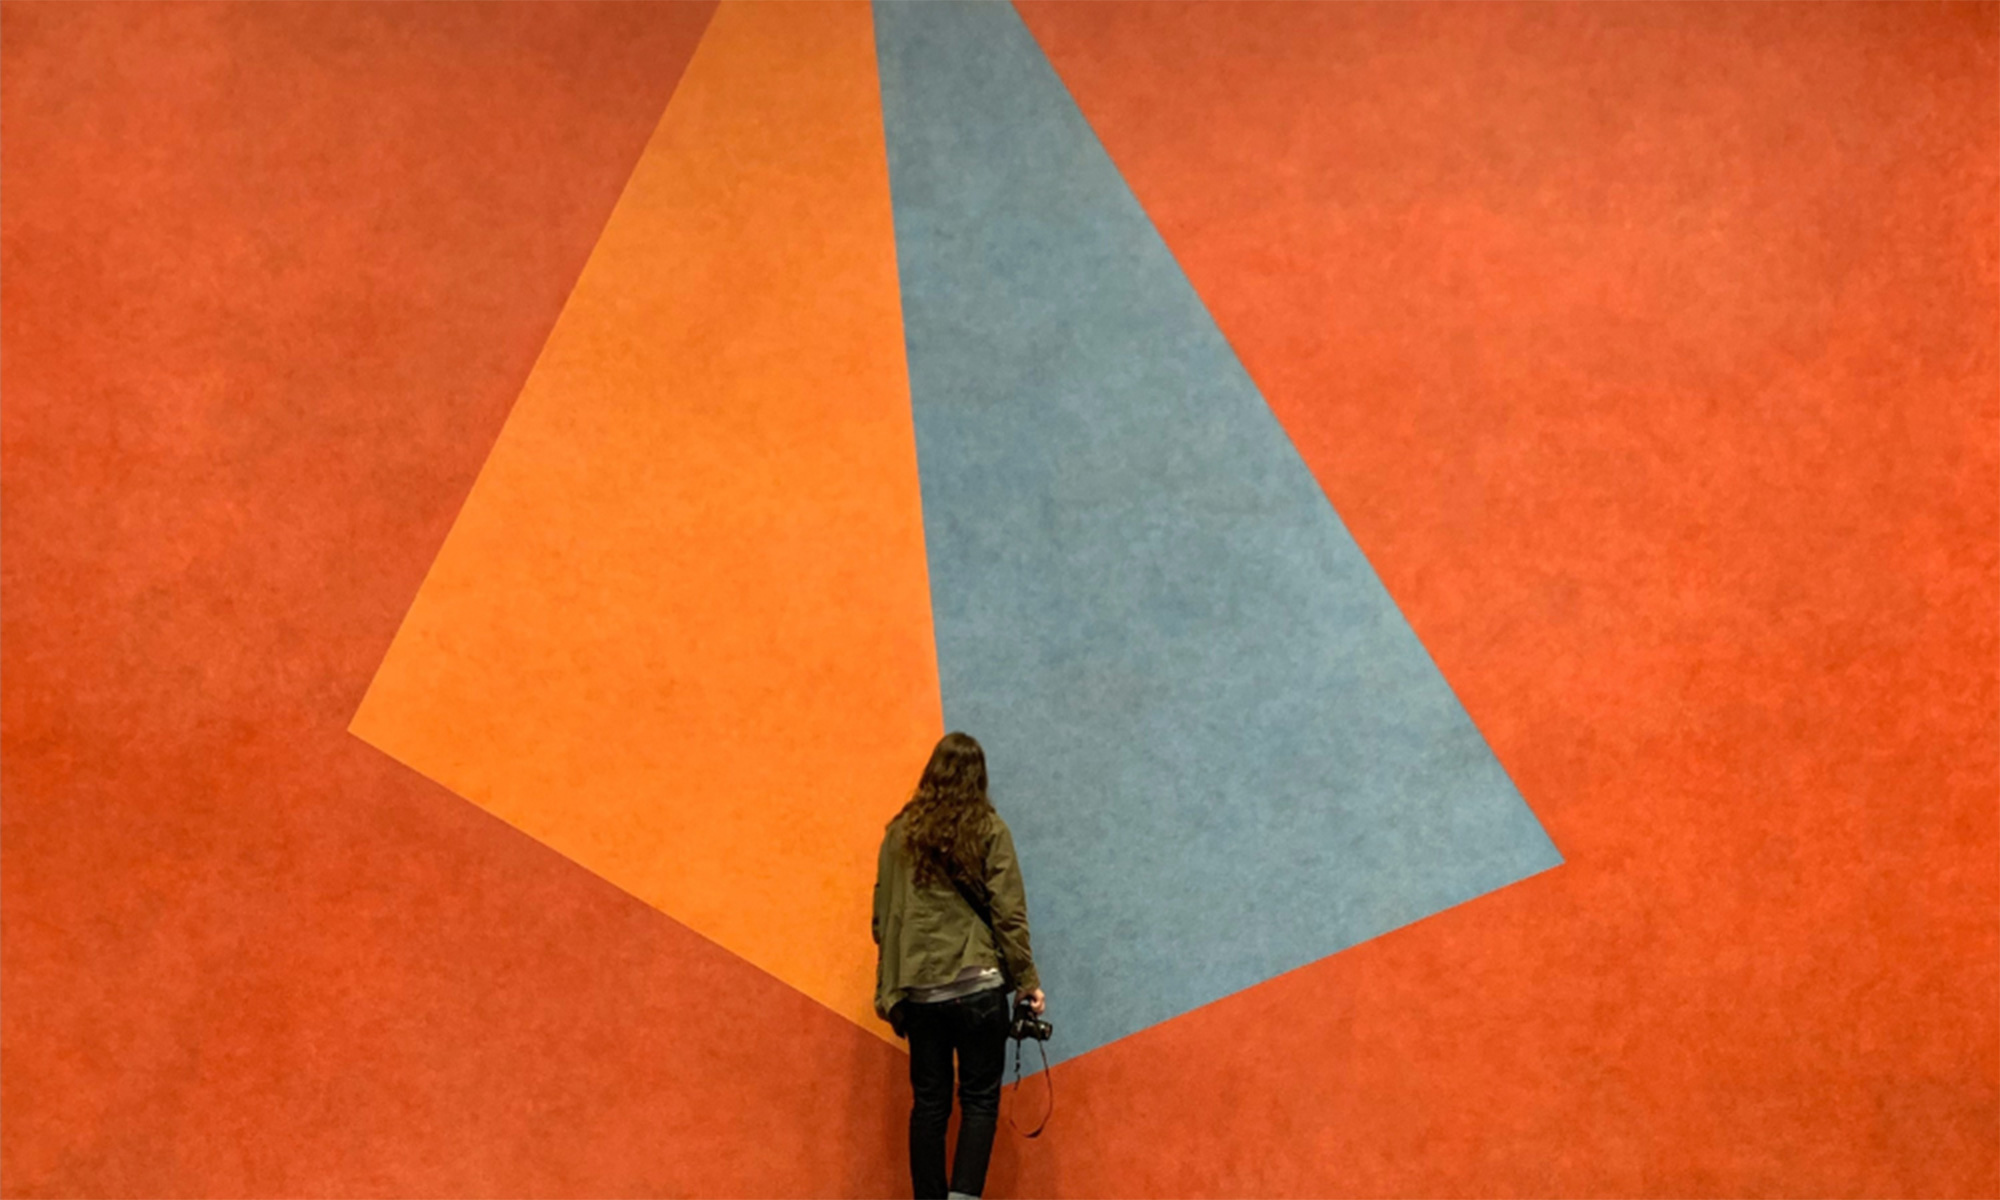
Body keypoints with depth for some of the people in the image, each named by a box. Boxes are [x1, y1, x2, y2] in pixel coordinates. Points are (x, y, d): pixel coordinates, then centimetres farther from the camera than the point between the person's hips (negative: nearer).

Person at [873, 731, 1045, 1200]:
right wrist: (1028, 980, 3)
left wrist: (888, 988, 16)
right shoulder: (989, 831, -4)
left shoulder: (900, 832, 3)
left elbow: (883, 914, 7)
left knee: (929, 1102, 11)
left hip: (918, 989, 3)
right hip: (977, 985, -3)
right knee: (980, 1101, 5)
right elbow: (1008, 913, -6)